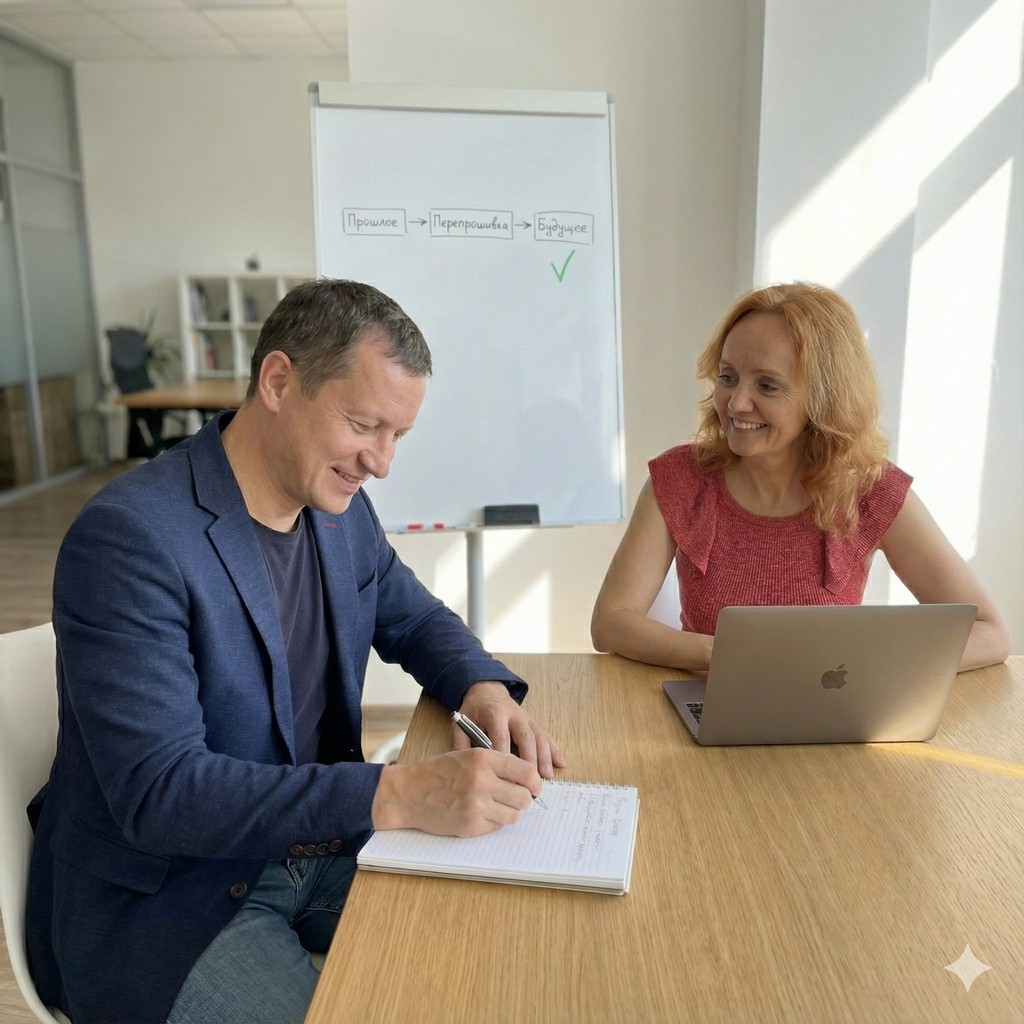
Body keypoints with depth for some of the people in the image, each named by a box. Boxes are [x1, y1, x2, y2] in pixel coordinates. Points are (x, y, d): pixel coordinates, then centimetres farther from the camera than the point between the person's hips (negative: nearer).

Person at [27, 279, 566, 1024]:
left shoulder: (337, 505, -2)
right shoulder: (128, 537, -24)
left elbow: (416, 619, 12)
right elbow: (158, 793, -28)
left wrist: (484, 689, -10)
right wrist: (398, 795, -36)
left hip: (318, 845, 6)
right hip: (160, 903, -6)